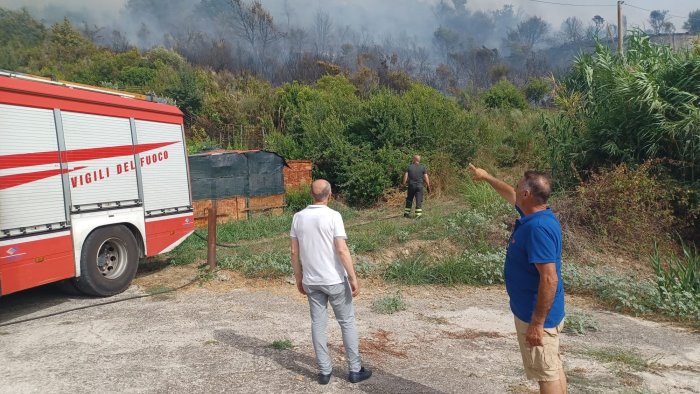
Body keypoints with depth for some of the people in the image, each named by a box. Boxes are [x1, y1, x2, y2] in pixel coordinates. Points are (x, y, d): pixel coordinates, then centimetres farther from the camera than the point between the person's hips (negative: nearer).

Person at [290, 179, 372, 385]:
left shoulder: (298, 217, 0)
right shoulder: (333, 216, -14)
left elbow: (295, 252, 3)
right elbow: (342, 250, -19)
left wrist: (299, 279, 13)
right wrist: (353, 278, -12)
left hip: (311, 281, 4)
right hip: (335, 280, -4)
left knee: (318, 324, 11)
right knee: (347, 322, 9)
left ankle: (324, 371, 17)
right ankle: (355, 369, 16)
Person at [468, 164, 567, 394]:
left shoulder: (538, 228, -28)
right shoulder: (535, 215, 2)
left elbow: (550, 279, -30)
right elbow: (510, 195, 24)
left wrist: (537, 324, -25)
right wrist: (486, 177, 33)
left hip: (537, 315, -10)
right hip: (536, 310, 10)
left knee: (547, 373, 3)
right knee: (553, 368, 21)